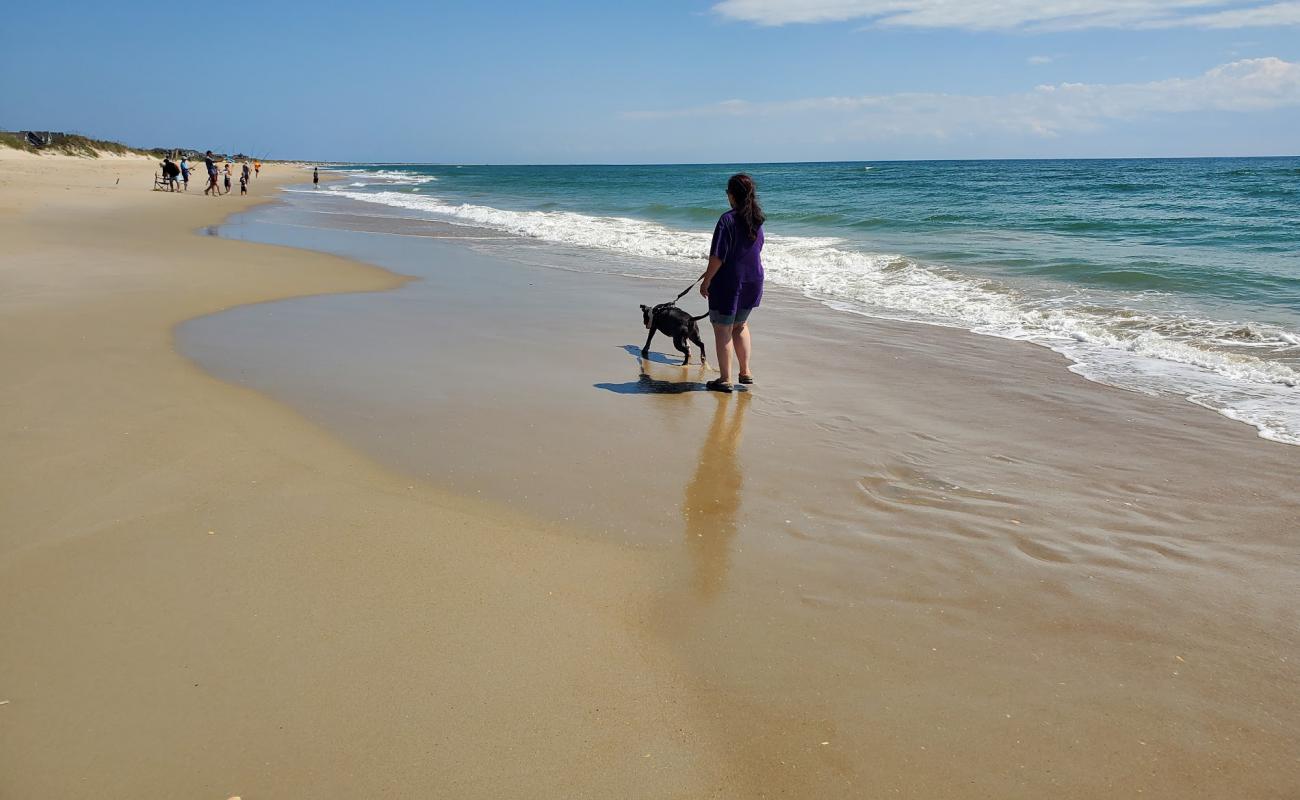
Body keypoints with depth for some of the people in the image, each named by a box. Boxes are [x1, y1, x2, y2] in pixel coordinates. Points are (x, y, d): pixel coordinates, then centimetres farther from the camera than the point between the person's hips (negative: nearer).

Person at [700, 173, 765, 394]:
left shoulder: (727, 220, -19)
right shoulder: (756, 220, 4)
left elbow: (718, 257, -21)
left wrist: (707, 280, -9)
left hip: (729, 281, -7)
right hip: (753, 280, 7)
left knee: (722, 329, 5)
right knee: (740, 326, 23)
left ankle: (725, 379, 7)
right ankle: (745, 372, 26)